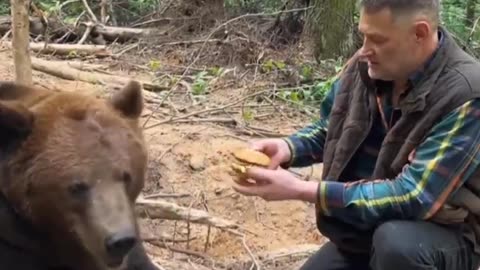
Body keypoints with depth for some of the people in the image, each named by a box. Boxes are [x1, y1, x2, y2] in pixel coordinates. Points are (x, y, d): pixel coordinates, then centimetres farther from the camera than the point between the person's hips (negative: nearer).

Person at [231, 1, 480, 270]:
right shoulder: (366, 66, -8)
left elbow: (413, 197, -32)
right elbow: (327, 129, 9)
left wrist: (301, 190, -32)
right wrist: (288, 147, -15)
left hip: (444, 235, -6)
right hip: (366, 229, 6)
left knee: (395, 242, -36)